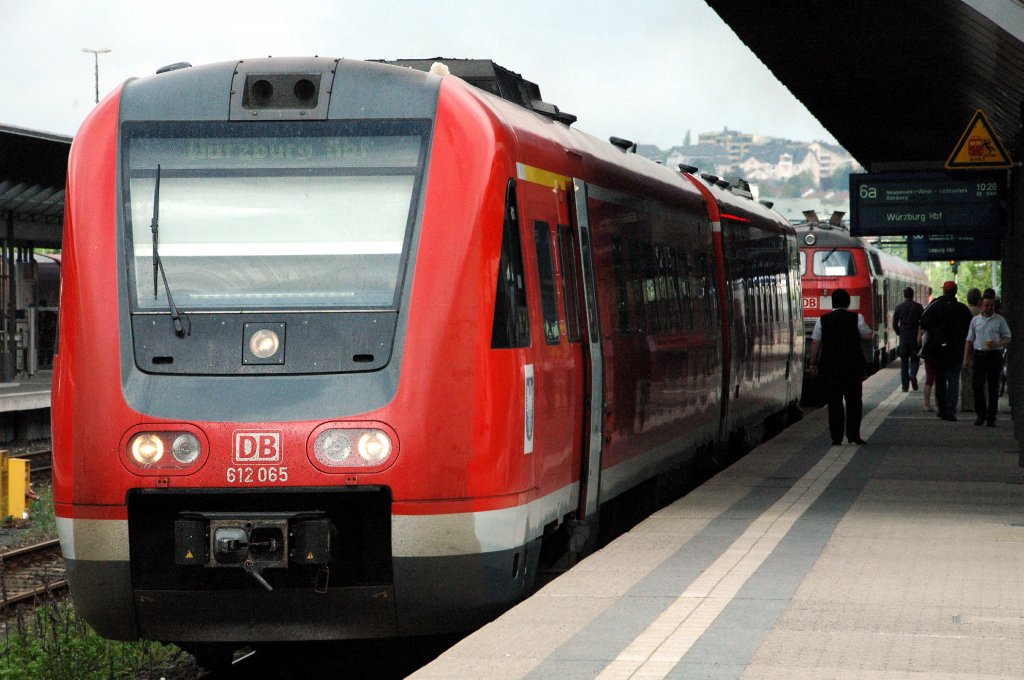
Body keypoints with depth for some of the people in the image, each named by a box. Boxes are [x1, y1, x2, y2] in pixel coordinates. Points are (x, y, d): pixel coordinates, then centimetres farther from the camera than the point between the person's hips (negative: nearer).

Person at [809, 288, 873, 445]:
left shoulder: (822, 320, -2)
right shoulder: (856, 318, -4)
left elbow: (815, 343, -1)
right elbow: (868, 336, 6)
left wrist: (813, 363, 7)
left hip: (829, 366, 0)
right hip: (853, 365, 0)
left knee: (834, 401, 4)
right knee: (854, 400, 11)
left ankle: (837, 437, 2)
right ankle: (853, 435, 6)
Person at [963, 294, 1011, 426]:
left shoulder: (1000, 320, 4)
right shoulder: (975, 320, 11)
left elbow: (1007, 339, 5)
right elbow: (969, 340, 15)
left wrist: (997, 343, -16)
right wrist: (966, 358, 8)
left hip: (994, 355, -2)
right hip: (979, 355, 2)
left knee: (993, 388, -1)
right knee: (977, 386, -4)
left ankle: (991, 417, 5)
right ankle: (981, 414, 8)